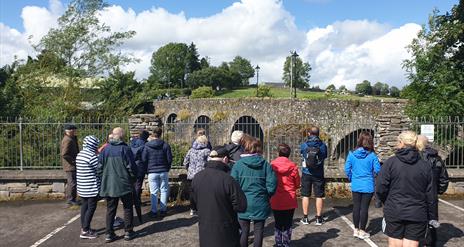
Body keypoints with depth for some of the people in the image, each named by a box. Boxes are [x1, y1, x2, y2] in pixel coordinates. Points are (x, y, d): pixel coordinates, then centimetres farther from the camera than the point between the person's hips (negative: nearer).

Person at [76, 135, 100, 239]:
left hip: (82, 187, 9)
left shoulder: (79, 155, 10)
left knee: (84, 205, 16)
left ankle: (83, 227, 24)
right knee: (91, 207, -1)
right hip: (91, 187, -9)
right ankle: (85, 231, 2)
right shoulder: (92, 156, -18)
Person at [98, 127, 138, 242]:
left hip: (108, 185, 4)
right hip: (124, 185, -4)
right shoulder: (125, 149, -10)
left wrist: (104, 180, 15)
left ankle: (109, 234, 14)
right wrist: (133, 179, 5)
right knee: (127, 208, 9)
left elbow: (100, 167, 4)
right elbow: (131, 167, -10)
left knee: (110, 209, 11)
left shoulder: (105, 149, 2)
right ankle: (128, 232, 14)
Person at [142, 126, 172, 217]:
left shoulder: (147, 146, -6)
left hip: (152, 172, 0)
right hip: (164, 172, 1)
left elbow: (143, 159, -3)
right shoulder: (165, 145, -5)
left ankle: (154, 211, 11)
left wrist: (148, 169, 13)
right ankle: (163, 210, 15)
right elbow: (169, 159, -3)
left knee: (153, 192, 7)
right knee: (164, 191, 11)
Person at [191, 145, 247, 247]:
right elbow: (241, 206, -18)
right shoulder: (227, 180, -23)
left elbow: (194, 204, 7)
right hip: (225, 235, -5)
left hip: (205, 233, 5)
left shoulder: (196, 178, -4)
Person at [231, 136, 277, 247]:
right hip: (260, 204, 0)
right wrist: (266, 196, 9)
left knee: (244, 231, 13)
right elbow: (272, 184, -9)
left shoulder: (238, 164, -7)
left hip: (243, 204, 0)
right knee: (258, 231, 14)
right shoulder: (265, 164, -6)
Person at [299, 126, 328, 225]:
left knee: (305, 195, 9)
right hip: (318, 174, 0)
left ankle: (305, 218, 13)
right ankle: (319, 218, 14)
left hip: (306, 174, 0)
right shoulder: (323, 146, -5)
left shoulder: (303, 145, -8)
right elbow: (325, 156, 9)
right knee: (319, 196, 8)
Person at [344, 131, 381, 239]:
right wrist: (372, 176, 11)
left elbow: (347, 169, -4)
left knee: (356, 207, 13)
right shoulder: (372, 155, -12)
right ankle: (362, 231, 16)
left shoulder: (352, 154, -7)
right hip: (368, 186, -2)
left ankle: (356, 230, 24)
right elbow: (377, 170, -10)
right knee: (364, 208, 6)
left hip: (355, 186, 2)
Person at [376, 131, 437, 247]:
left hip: (394, 212, -2)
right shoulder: (425, 166, 1)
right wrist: (432, 217, 14)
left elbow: (380, 189, -10)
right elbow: (431, 195, 4)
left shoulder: (390, 162, -8)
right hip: (417, 215, 2)